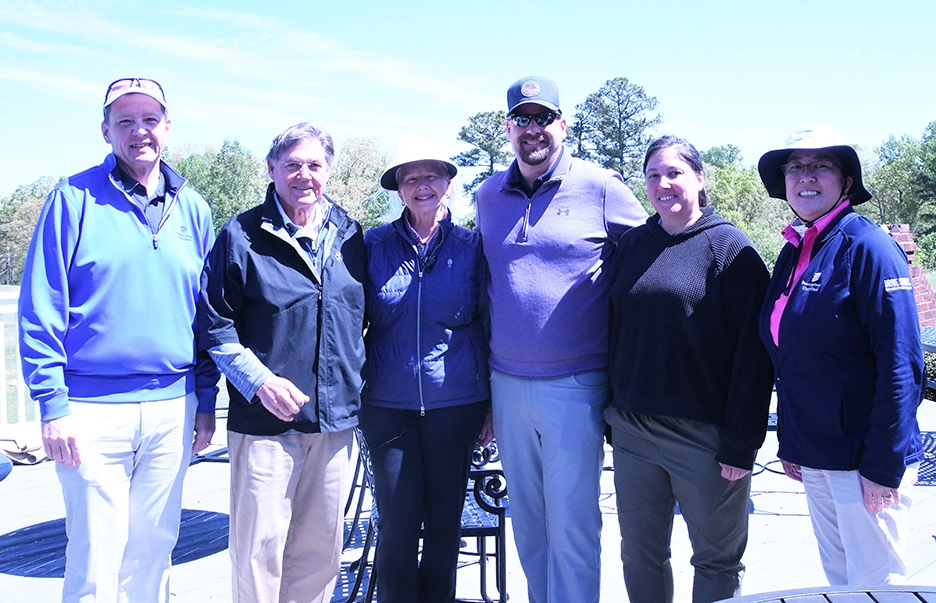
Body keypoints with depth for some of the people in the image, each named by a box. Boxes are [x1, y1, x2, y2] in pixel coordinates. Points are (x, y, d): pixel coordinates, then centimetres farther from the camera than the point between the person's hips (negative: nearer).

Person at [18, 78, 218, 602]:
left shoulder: (193, 209, 9)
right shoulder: (75, 199, -2)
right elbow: (40, 310, -4)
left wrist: (206, 402, 9)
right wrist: (53, 404, -9)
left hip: (172, 409, 3)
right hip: (93, 411, -3)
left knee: (152, 550, 13)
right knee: (96, 558, 2)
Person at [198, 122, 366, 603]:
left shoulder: (349, 234, 9)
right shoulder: (241, 236, -3)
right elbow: (215, 323, -3)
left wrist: (355, 381, 8)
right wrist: (260, 380, -14)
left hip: (337, 419, 4)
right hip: (265, 421, -4)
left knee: (320, 549, 14)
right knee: (260, 547, 2)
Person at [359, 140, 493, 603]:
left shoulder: (471, 247, 1)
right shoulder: (374, 245, 2)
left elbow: (490, 326, 5)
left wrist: (493, 406, 4)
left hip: (455, 403, 0)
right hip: (388, 404, 0)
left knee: (444, 522, 11)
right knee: (398, 525, 1)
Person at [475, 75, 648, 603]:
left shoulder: (600, 187, -5)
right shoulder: (489, 196, 9)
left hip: (574, 387, -4)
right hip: (506, 384, 5)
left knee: (571, 526, 3)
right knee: (528, 523, 16)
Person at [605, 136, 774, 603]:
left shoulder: (731, 248, -6)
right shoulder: (632, 246, 8)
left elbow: (752, 352, -10)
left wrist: (742, 442, -13)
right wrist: (613, 414, 9)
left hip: (706, 436, -4)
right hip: (633, 433, 5)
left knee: (716, 561, 11)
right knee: (639, 554, 15)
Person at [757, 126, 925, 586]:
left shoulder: (868, 246, -12)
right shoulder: (791, 255, 10)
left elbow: (901, 363, -17)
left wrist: (884, 466, -18)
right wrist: (790, 445, 15)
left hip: (863, 458, -7)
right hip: (814, 459, 7)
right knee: (837, 581, 17)